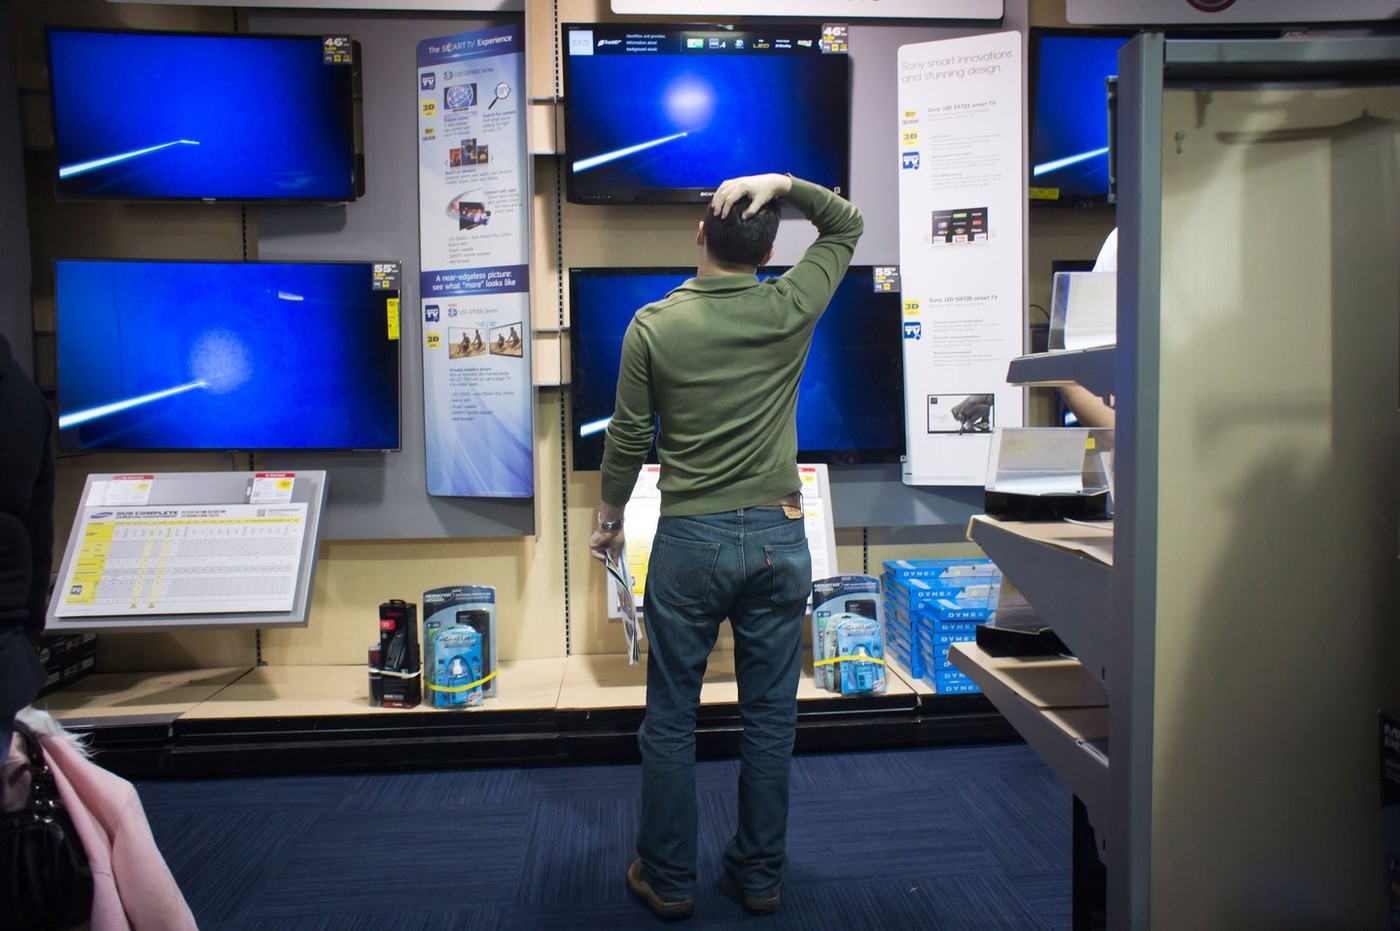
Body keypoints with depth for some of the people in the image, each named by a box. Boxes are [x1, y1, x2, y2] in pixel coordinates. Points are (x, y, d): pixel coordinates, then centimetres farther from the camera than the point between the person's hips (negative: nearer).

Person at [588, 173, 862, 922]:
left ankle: (668, 881, 26)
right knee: (770, 718, 14)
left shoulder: (654, 325, -5)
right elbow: (847, 225, 14)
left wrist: (608, 521, 14)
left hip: (689, 540, -1)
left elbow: (628, 438, 0)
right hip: (779, 537, 2)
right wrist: (784, 184, -1)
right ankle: (760, 875, 28)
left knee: (671, 719, 12)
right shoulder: (792, 309, -3)